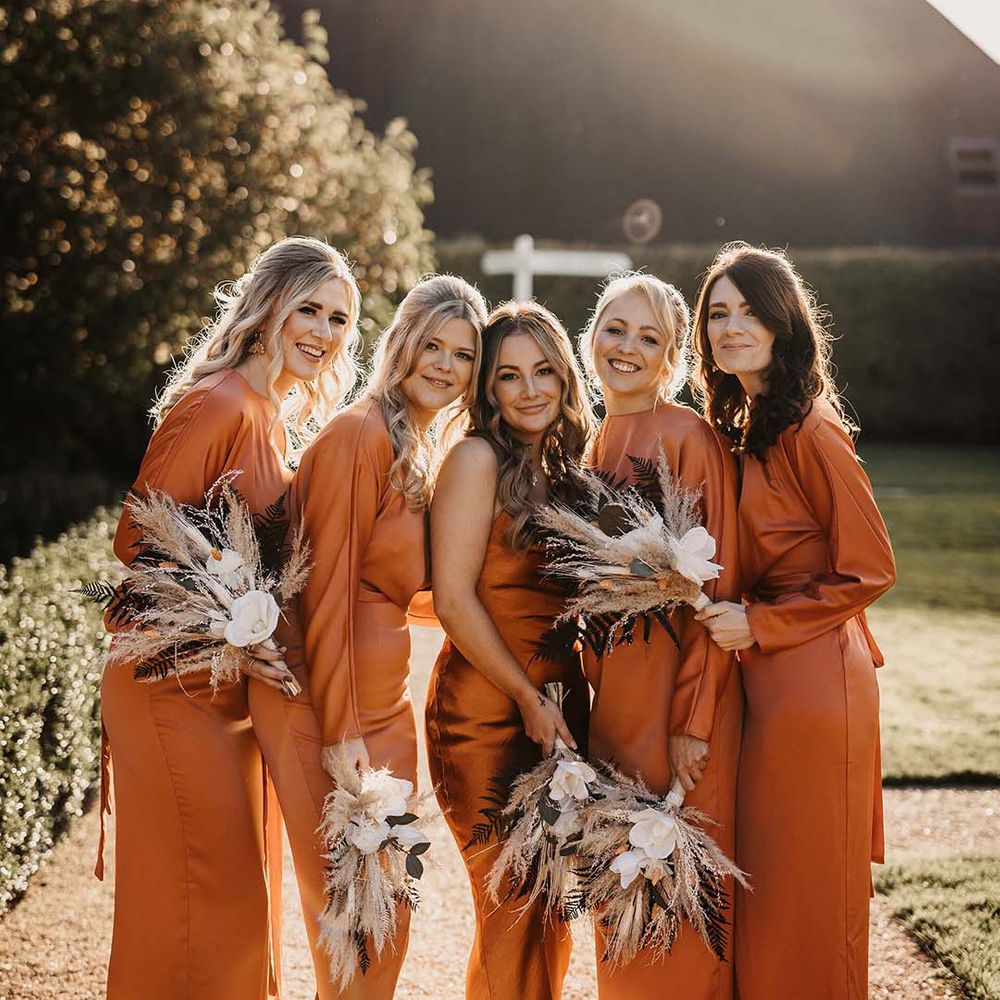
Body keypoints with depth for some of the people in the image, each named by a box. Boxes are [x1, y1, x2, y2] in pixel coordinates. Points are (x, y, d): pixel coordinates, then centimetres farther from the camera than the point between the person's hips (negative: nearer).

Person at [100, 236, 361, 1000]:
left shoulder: (276, 419, 11)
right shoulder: (218, 406, -16)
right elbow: (138, 544, -18)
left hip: (235, 690, 9)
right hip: (178, 688, -9)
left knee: (237, 894, 17)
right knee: (201, 904, -2)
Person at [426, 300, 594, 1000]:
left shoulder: (563, 467, 13)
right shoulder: (477, 459, -9)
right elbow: (453, 599, -15)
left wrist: (564, 704, 5)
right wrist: (529, 698, -13)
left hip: (559, 713, 7)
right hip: (489, 716, -7)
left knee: (550, 911, 12)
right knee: (513, 911, -3)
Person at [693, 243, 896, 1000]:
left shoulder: (810, 432, -16)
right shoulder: (745, 427, 11)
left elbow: (869, 572, -15)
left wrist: (759, 624, -16)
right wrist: (736, 614, 4)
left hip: (811, 682, -9)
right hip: (768, 679, 9)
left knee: (804, 893, 2)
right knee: (767, 884, 17)